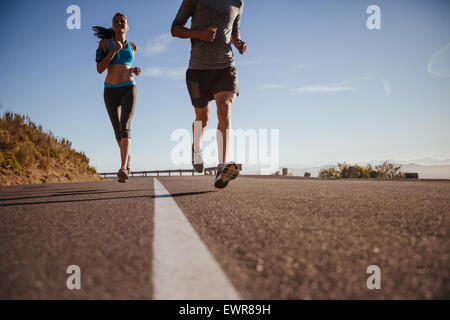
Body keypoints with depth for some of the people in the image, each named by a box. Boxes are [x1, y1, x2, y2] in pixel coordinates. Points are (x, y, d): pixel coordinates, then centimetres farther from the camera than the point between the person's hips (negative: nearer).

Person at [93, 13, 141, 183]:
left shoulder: (133, 46, 11)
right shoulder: (104, 43, 3)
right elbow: (100, 69, -6)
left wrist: (135, 71, 4)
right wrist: (114, 50, -16)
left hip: (129, 89, -1)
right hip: (110, 92, 1)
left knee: (125, 127, -22)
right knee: (118, 131, 10)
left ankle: (123, 168, -35)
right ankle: (127, 157, 38)